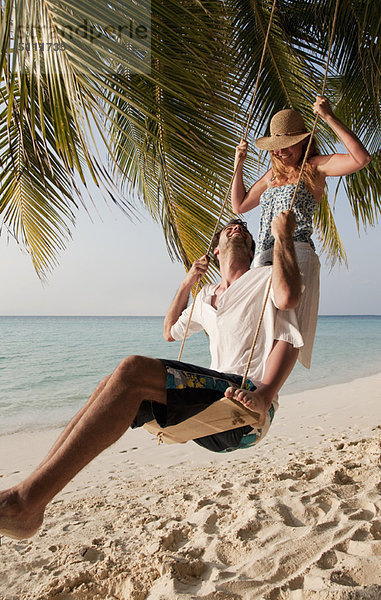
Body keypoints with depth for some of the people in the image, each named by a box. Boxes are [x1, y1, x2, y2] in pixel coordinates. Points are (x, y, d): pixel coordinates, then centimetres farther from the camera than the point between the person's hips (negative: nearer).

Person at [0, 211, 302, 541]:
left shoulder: (264, 278, 8)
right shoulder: (208, 297, 28)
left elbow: (289, 296, -17)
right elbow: (170, 331, 40)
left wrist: (282, 234, -7)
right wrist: (187, 283, 33)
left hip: (247, 399, -7)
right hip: (214, 398, 7)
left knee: (133, 371, -27)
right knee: (114, 384, -7)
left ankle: (26, 500, -28)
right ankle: (31, 491, -12)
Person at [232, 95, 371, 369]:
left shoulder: (314, 167, 7)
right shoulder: (273, 174, 26)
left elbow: (361, 158, -9)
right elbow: (239, 205, 33)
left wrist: (329, 117, -7)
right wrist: (239, 164, 27)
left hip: (297, 254, -6)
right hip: (264, 258, 7)